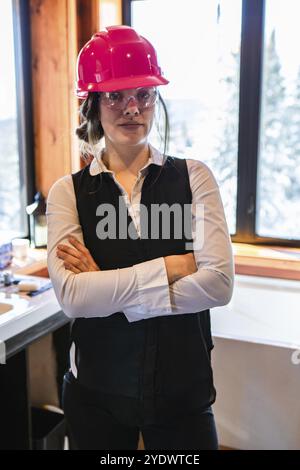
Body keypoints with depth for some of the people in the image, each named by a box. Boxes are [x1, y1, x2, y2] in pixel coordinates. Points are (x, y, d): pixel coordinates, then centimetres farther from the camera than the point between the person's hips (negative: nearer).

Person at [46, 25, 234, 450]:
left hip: (183, 387, 0)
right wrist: (174, 264, -19)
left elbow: (219, 283, -16)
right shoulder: (68, 192, -6)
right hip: (96, 388, 1)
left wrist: (106, 290, -16)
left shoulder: (194, 177, -5)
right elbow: (71, 295, -18)